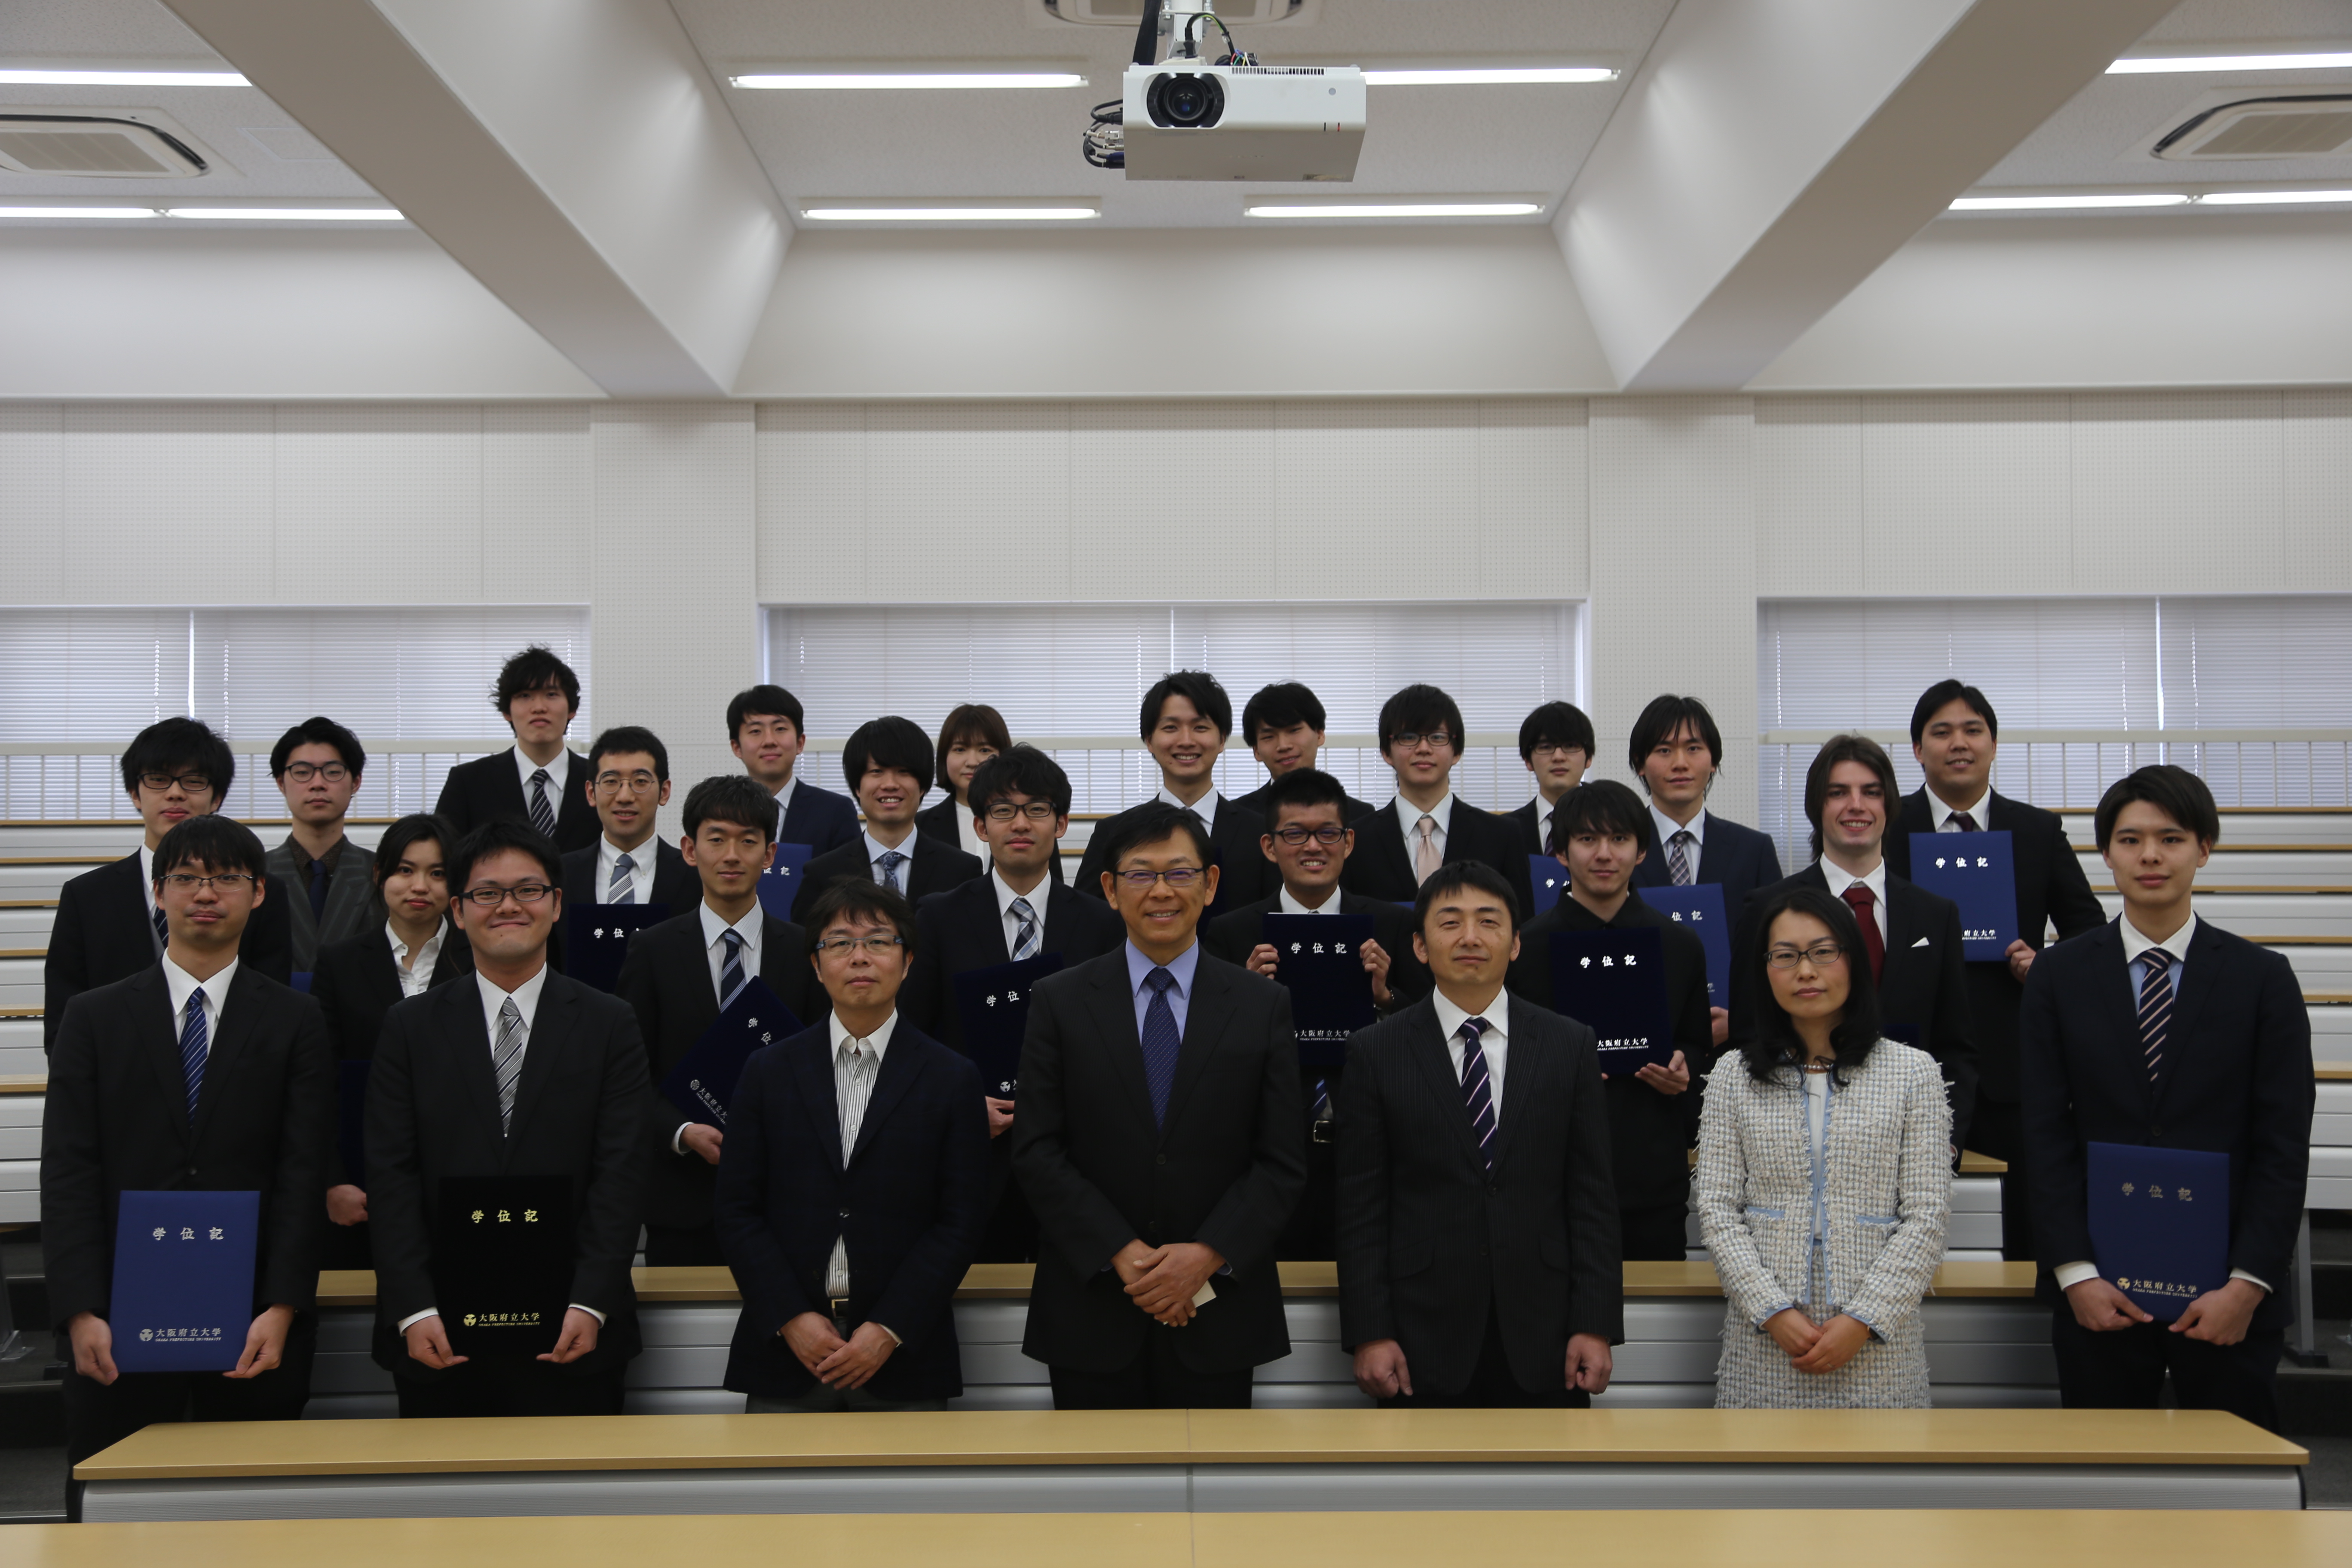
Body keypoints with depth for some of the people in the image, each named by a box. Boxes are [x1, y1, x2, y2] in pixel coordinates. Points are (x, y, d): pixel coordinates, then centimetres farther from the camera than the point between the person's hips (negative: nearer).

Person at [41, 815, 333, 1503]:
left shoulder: (294, 1021, 6)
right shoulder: (94, 1017, 8)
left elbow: (302, 1175, -1)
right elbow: (68, 1175, 1)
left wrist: (281, 1309, -10)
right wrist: (81, 1312, -9)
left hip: (255, 1324, -1)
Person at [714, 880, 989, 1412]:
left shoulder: (953, 1079, 3)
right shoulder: (769, 1071, 7)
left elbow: (961, 1220, -2)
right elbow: (738, 1210, 4)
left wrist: (890, 1329, -10)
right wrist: (790, 1318, -8)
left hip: (904, 1351, -1)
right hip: (784, 1347, 1)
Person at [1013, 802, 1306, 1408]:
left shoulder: (1264, 1005, 3)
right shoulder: (1059, 1001, 2)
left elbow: (1283, 1161, 0)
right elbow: (1036, 1151, -3)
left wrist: (1208, 1255, -12)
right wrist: (1123, 1255, -12)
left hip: (1218, 1310, 0)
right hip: (1091, 1308, 0)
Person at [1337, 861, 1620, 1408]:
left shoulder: (1569, 1045, 5)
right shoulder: (1376, 1053, 1)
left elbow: (1592, 1197, 3)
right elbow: (1361, 1209, -1)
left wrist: (1596, 1323, -2)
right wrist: (1368, 1333, -6)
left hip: (1542, 1337, 1)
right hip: (1422, 1338, -1)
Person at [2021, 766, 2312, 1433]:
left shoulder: (2262, 977, 2)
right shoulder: (2059, 975, 4)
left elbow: (2283, 1146, -2)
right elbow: (2046, 1135, 0)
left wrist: (2247, 1284, -10)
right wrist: (2075, 1274, -8)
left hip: (2230, 1295, 0)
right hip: (2097, 1292, 1)